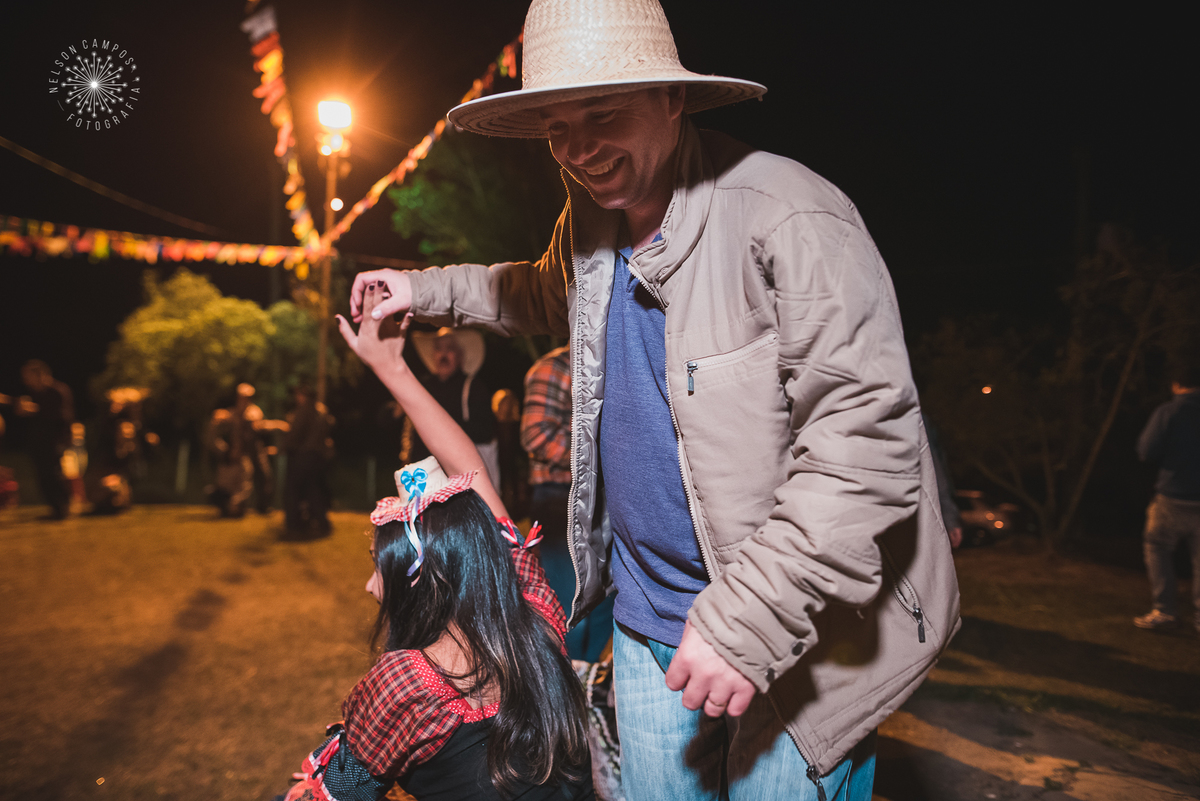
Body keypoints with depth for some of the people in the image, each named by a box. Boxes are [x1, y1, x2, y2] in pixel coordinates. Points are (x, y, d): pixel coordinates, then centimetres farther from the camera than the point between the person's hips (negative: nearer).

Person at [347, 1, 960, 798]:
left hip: (795, 630, -6)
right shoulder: (591, 221, 2)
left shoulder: (789, 218, -22)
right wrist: (427, 288, 20)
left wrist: (750, 618, -29)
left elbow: (867, 445, -26)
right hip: (649, 613, 7)